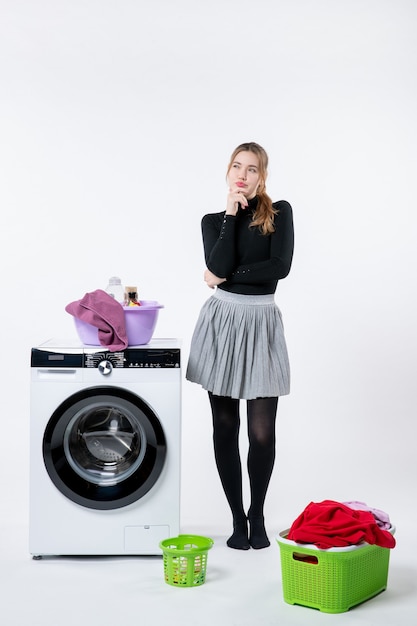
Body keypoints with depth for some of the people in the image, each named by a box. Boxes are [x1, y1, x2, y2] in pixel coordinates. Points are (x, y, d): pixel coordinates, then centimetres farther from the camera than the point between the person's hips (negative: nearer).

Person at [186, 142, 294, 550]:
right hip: (221, 321, 2)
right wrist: (231, 213, -7)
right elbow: (219, 265, -12)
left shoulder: (279, 213, 3)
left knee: (261, 431, -2)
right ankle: (237, 517, 21)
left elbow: (279, 266, -12)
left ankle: (258, 515, 22)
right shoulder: (213, 221, 7)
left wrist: (226, 276, -8)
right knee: (225, 426, 7)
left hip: (261, 323, -1)